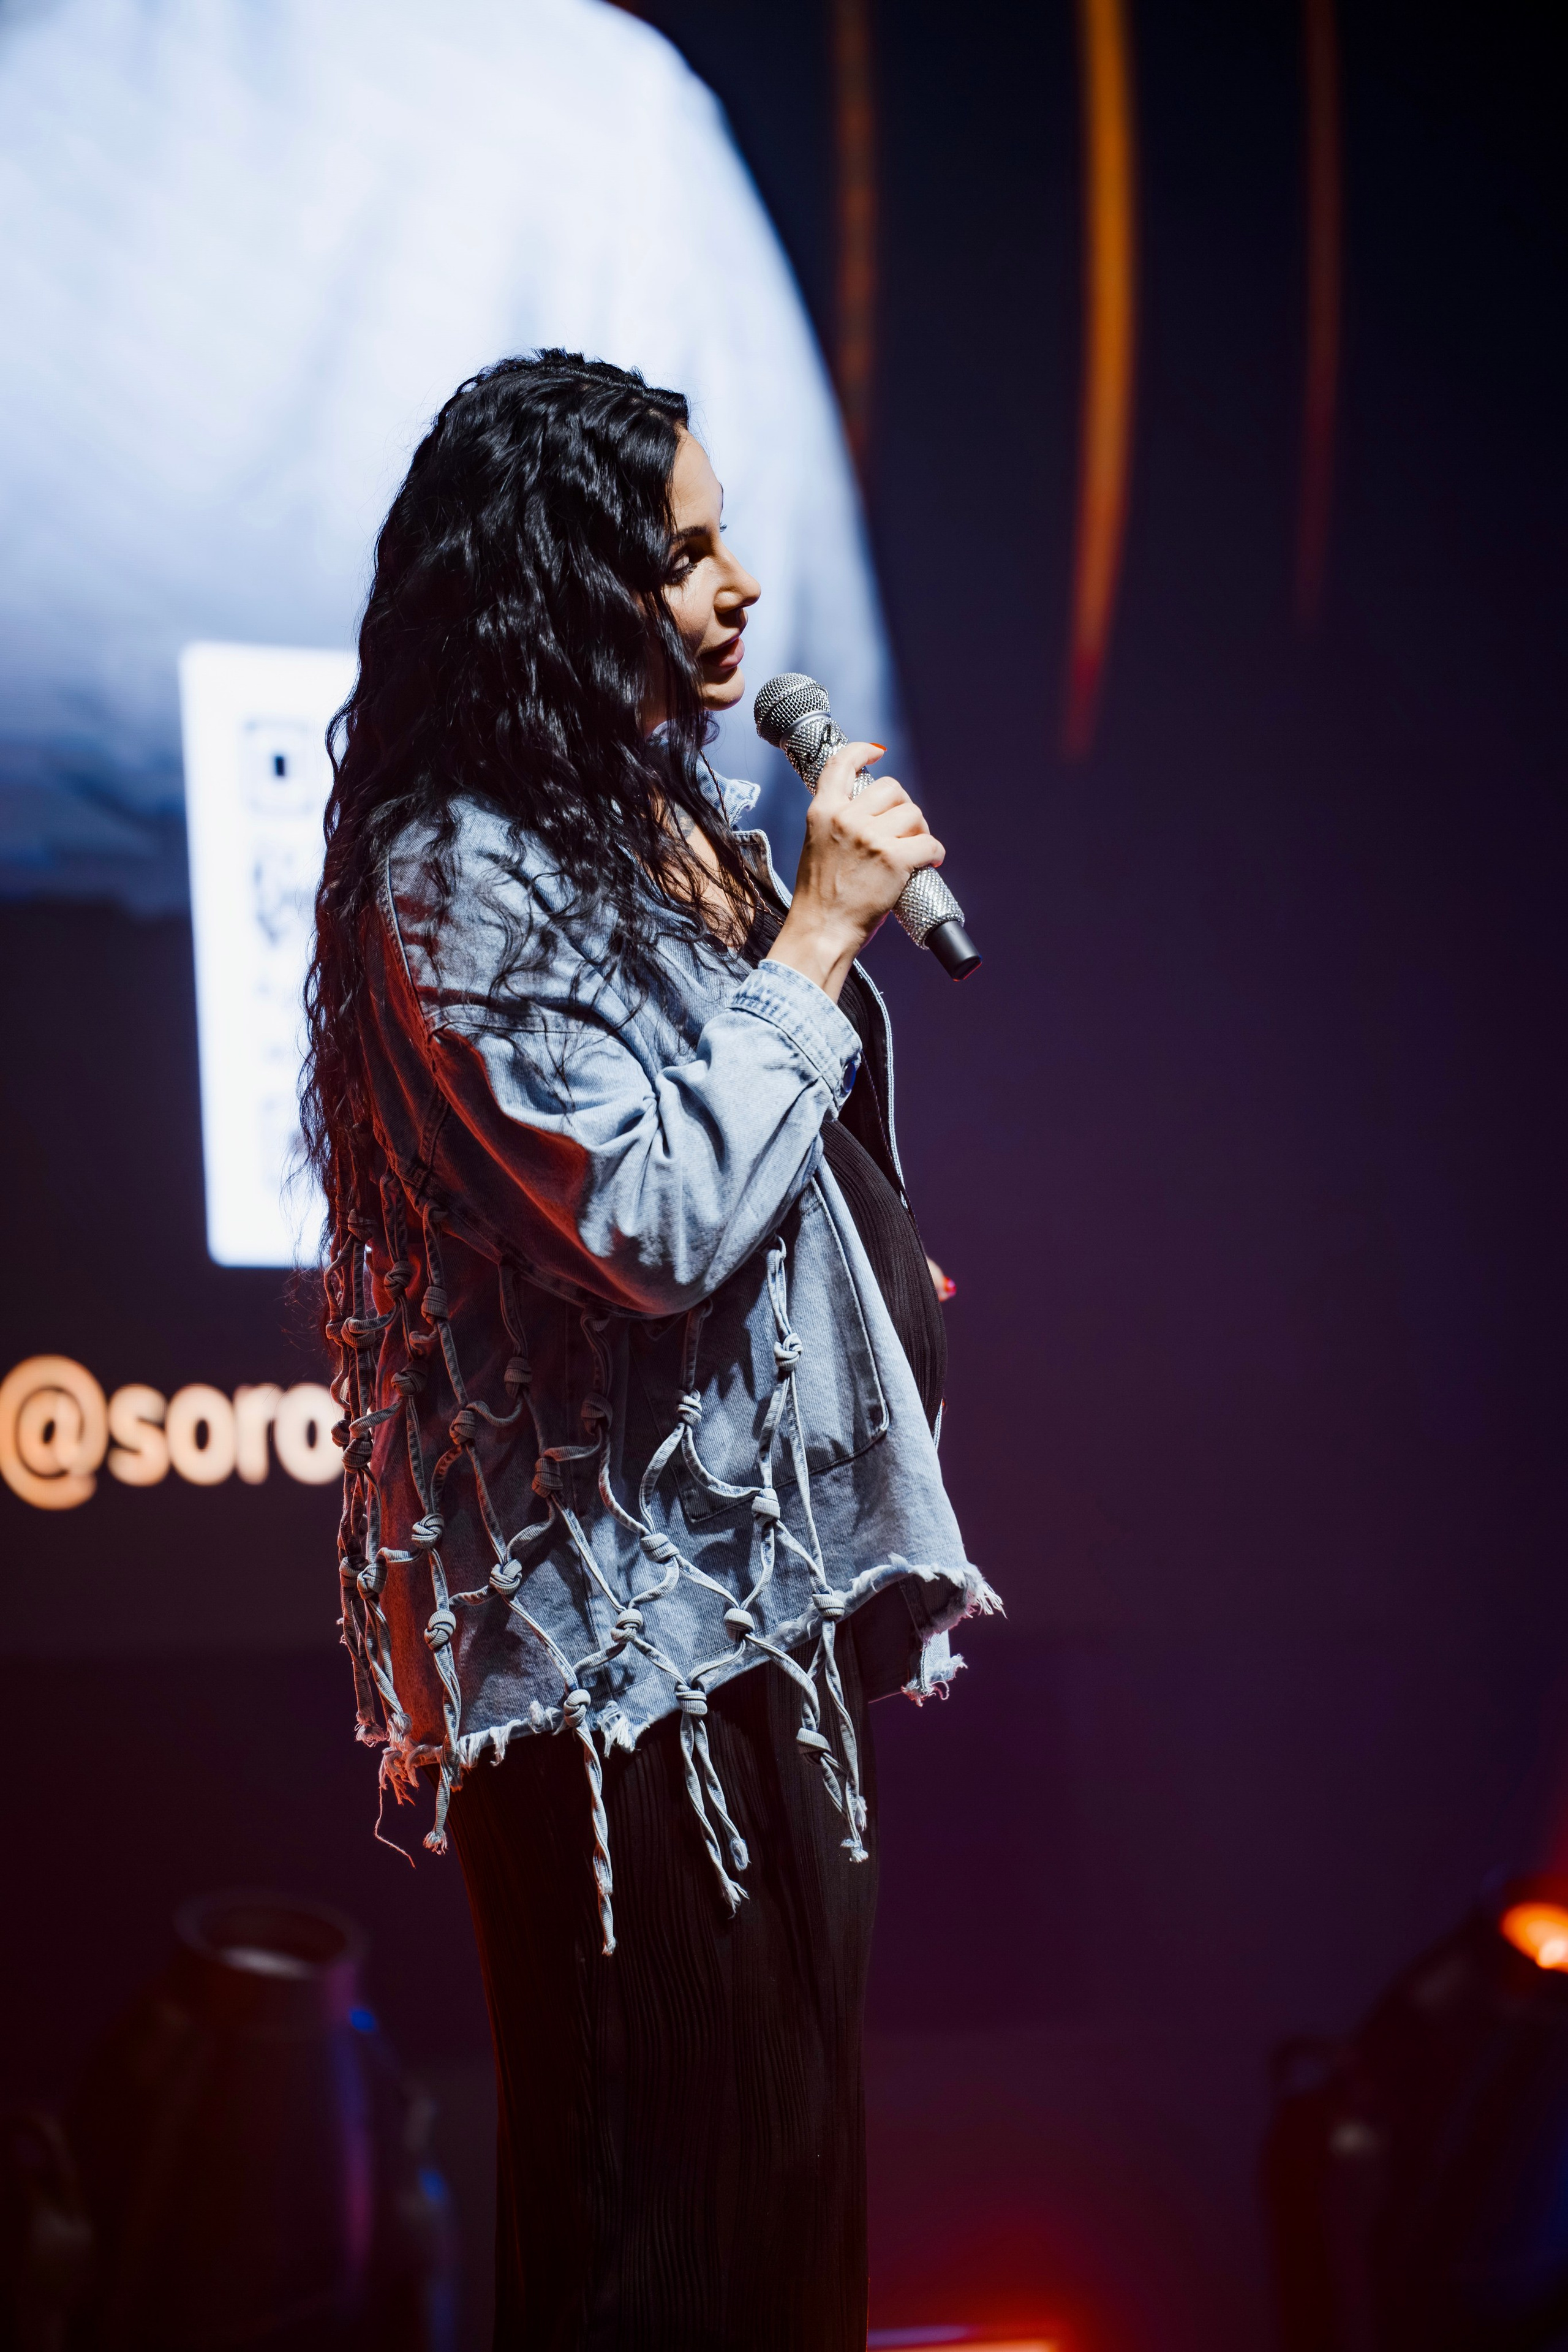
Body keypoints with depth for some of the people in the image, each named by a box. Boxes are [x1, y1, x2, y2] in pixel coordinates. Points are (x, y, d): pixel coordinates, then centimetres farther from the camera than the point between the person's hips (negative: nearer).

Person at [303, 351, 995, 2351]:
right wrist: (815, 934, -17)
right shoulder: (459, 873, -15)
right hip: (628, 1607, -9)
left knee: (788, 2113, 13)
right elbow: (655, 1217, -24)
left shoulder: (672, 816, 13)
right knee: (663, 2188, -3)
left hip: (769, 1565, 9)